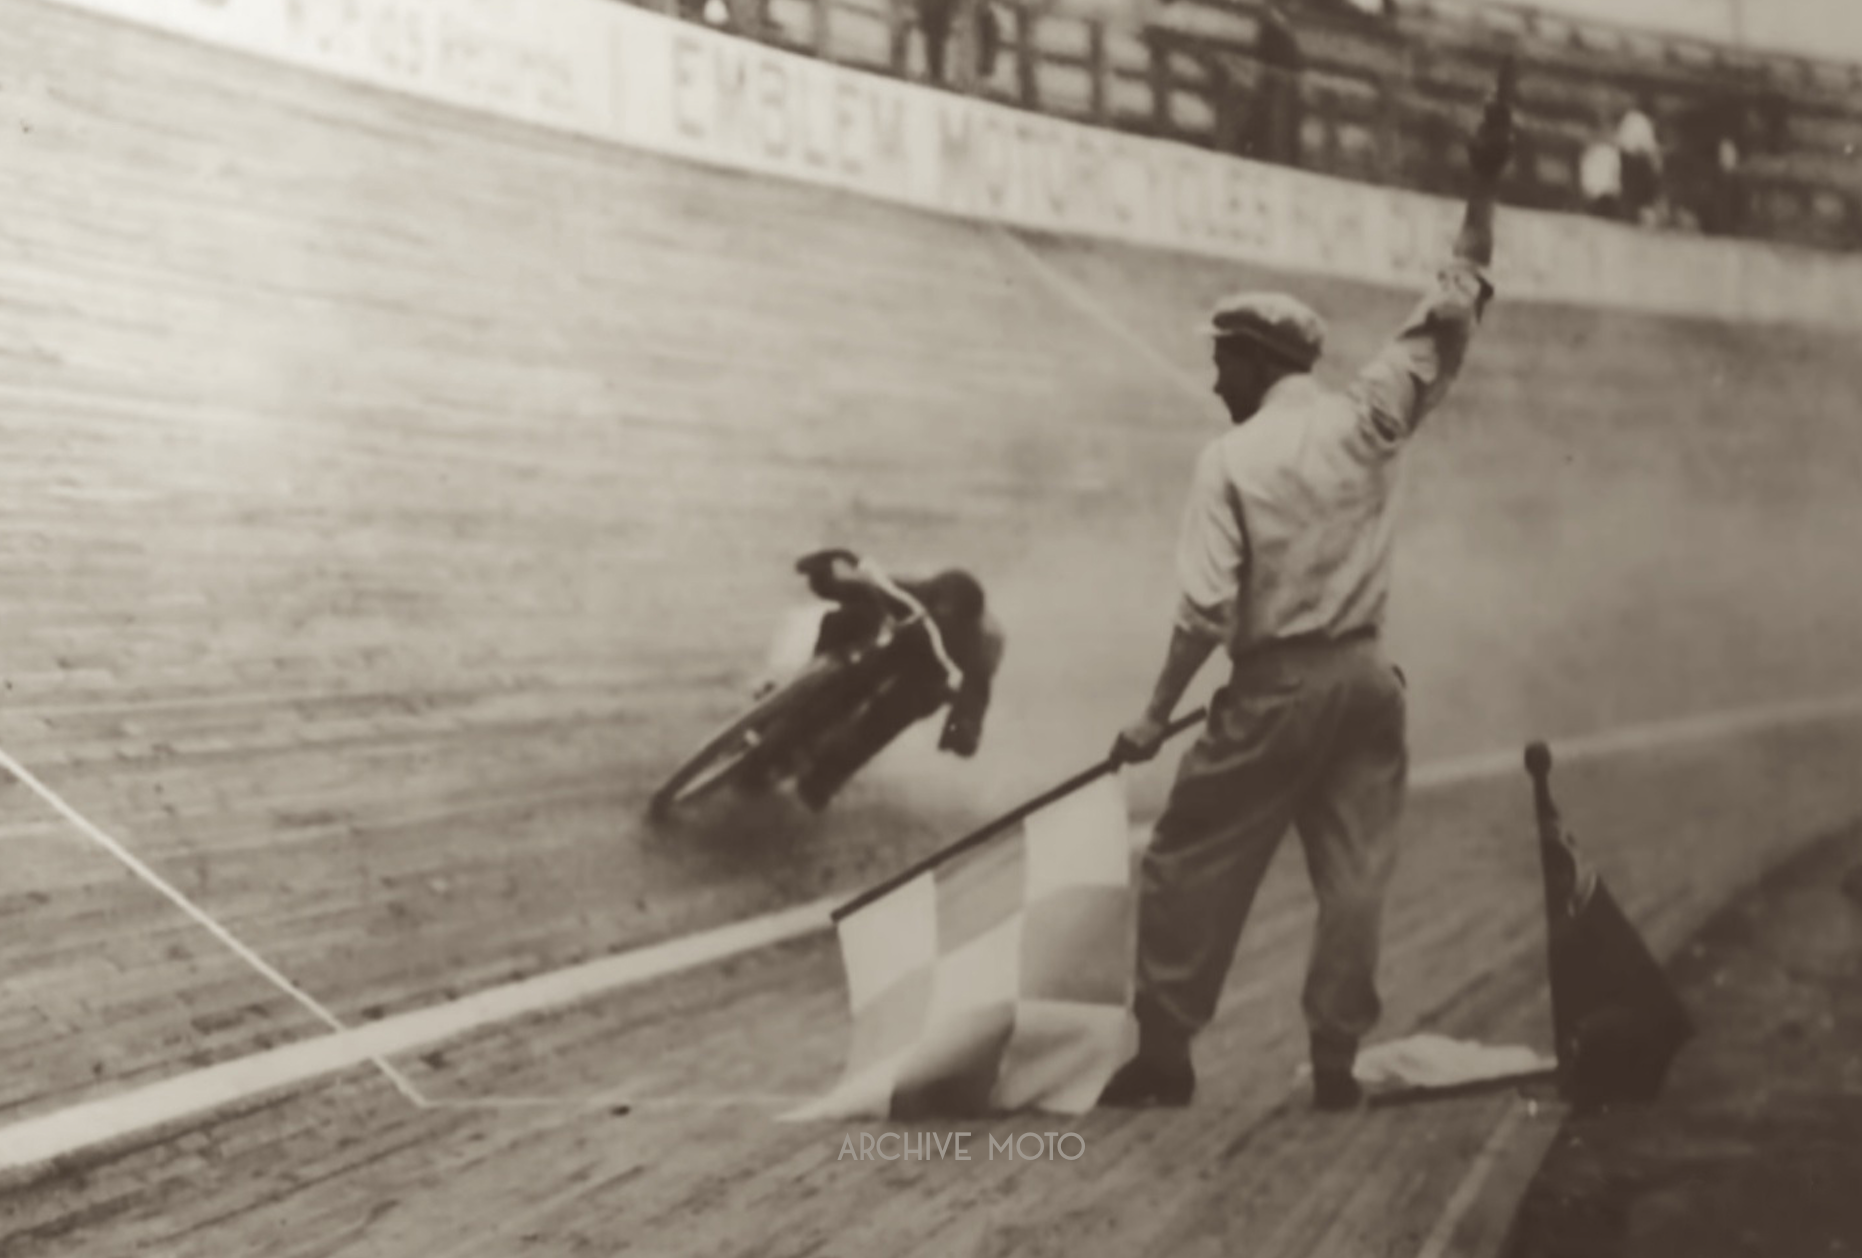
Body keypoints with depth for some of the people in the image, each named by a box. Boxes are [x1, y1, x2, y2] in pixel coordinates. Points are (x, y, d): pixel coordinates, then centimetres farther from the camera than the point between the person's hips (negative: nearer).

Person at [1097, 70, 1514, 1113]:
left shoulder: (1232, 460, -8)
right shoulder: (1371, 417, 0)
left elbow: (1208, 609, -13)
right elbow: (1453, 315, 6)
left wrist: (1157, 716, -6)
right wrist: (1485, 192, 7)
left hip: (1277, 688, -4)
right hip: (1365, 674, 4)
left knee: (1192, 864, 8)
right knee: (1356, 872, 8)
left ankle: (1166, 1052, 10)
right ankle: (1337, 1060, 6)